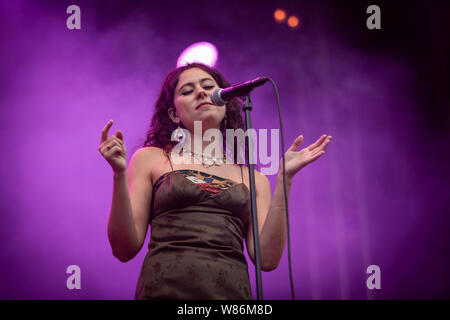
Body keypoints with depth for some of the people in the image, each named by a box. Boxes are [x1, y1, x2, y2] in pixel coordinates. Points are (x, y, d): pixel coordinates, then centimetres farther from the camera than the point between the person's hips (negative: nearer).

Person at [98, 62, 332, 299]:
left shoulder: (253, 178, 13)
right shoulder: (151, 159, 9)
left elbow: (267, 259, 0)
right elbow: (125, 250, 3)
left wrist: (285, 178, -1)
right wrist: (119, 174, -8)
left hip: (232, 291, 2)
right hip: (165, 290, -2)